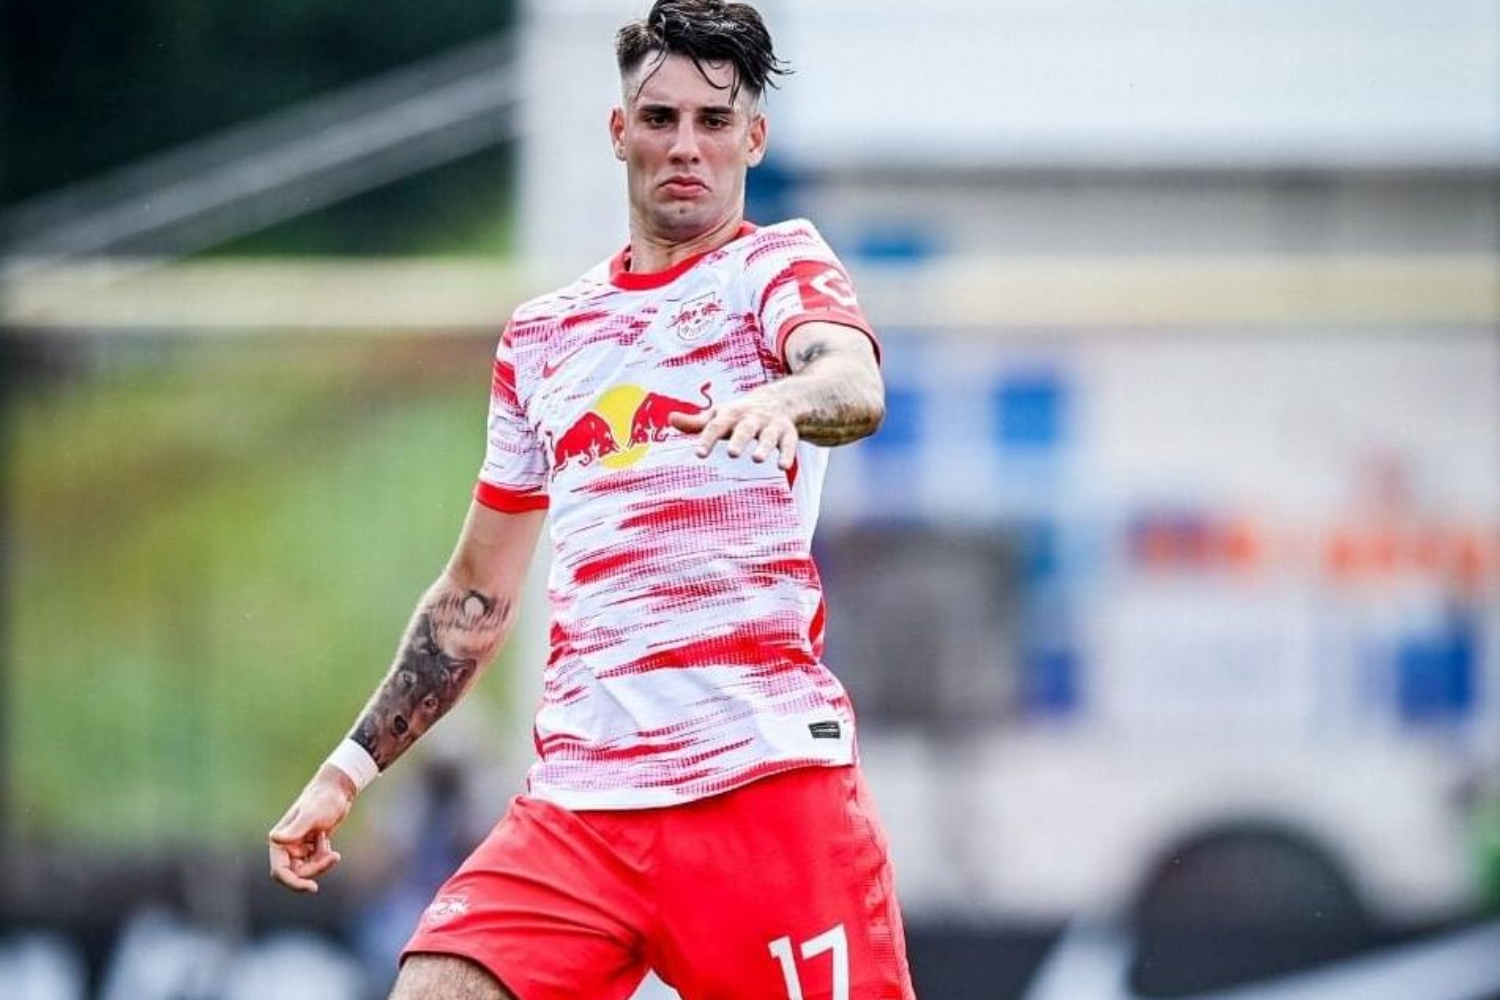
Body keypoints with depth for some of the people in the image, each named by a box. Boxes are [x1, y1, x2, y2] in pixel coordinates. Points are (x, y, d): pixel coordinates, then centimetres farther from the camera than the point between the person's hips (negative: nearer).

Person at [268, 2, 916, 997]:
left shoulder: (778, 265, 5)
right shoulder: (543, 335, 20)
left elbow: (854, 383, -20)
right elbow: (477, 598, 27)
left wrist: (780, 399, -42)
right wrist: (353, 765, 22)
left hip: (765, 776, -4)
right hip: (576, 798, 4)